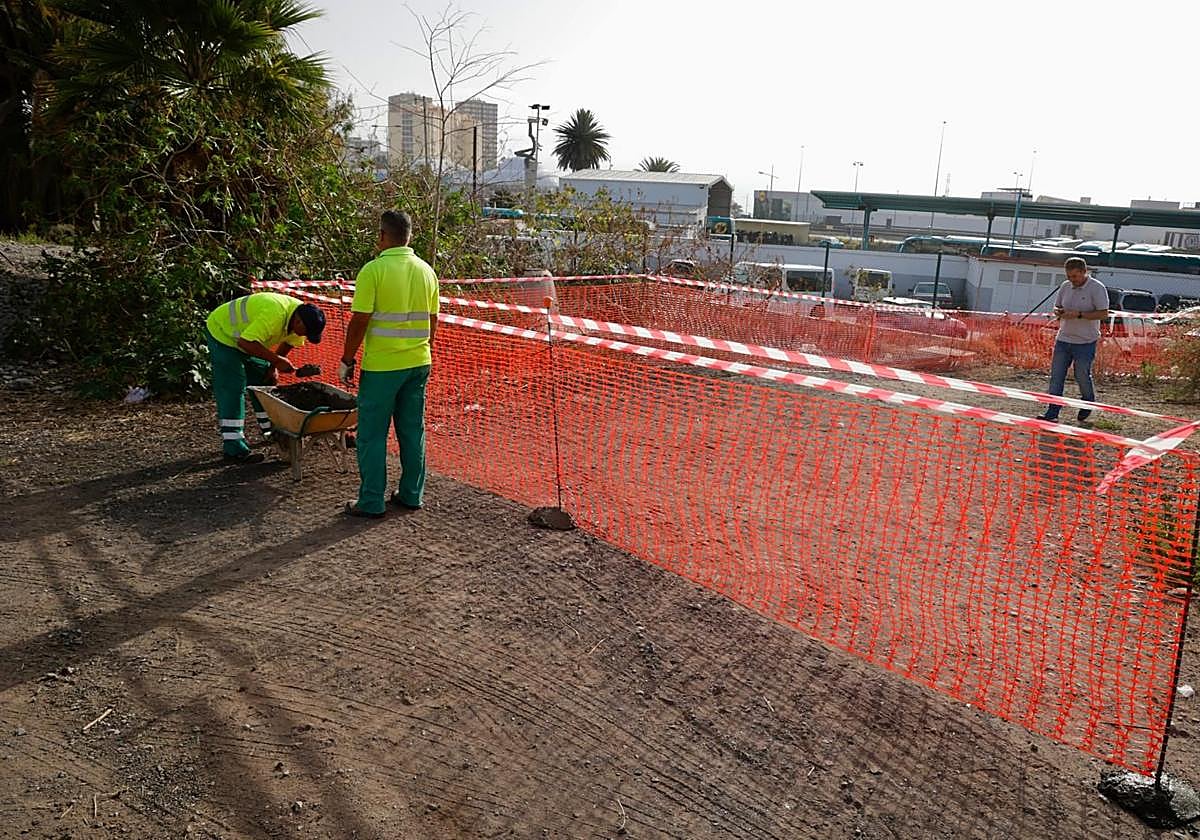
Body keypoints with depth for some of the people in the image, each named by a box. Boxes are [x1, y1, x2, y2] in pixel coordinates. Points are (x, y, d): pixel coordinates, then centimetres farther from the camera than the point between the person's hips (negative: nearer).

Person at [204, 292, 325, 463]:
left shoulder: (300, 316, -12)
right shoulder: (275, 314, -40)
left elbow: (289, 342, 6)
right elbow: (246, 342, -42)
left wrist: (274, 366, -1)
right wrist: (276, 360, -38)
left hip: (247, 336, 9)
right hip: (223, 333, -9)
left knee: (265, 380, 11)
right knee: (233, 389, -13)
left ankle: (271, 431, 24)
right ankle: (233, 448, -13)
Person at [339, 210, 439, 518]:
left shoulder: (374, 270, -12)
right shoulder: (426, 270, 6)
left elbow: (359, 322, -13)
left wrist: (347, 360, -3)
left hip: (381, 366, -6)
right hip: (418, 363, 6)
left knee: (372, 434, 4)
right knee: (413, 431, 13)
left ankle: (371, 502, 9)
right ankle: (411, 495, 21)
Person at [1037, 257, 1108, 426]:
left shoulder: (1097, 288, -9)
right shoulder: (1065, 286, 9)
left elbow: (1103, 313, -14)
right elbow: (1056, 307, 19)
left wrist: (1078, 314, -22)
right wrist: (1058, 312, -5)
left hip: (1085, 342, -6)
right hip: (1063, 339, 6)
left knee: (1083, 377, 3)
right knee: (1056, 376, 2)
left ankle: (1085, 414, 24)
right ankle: (1052, 413, 5)